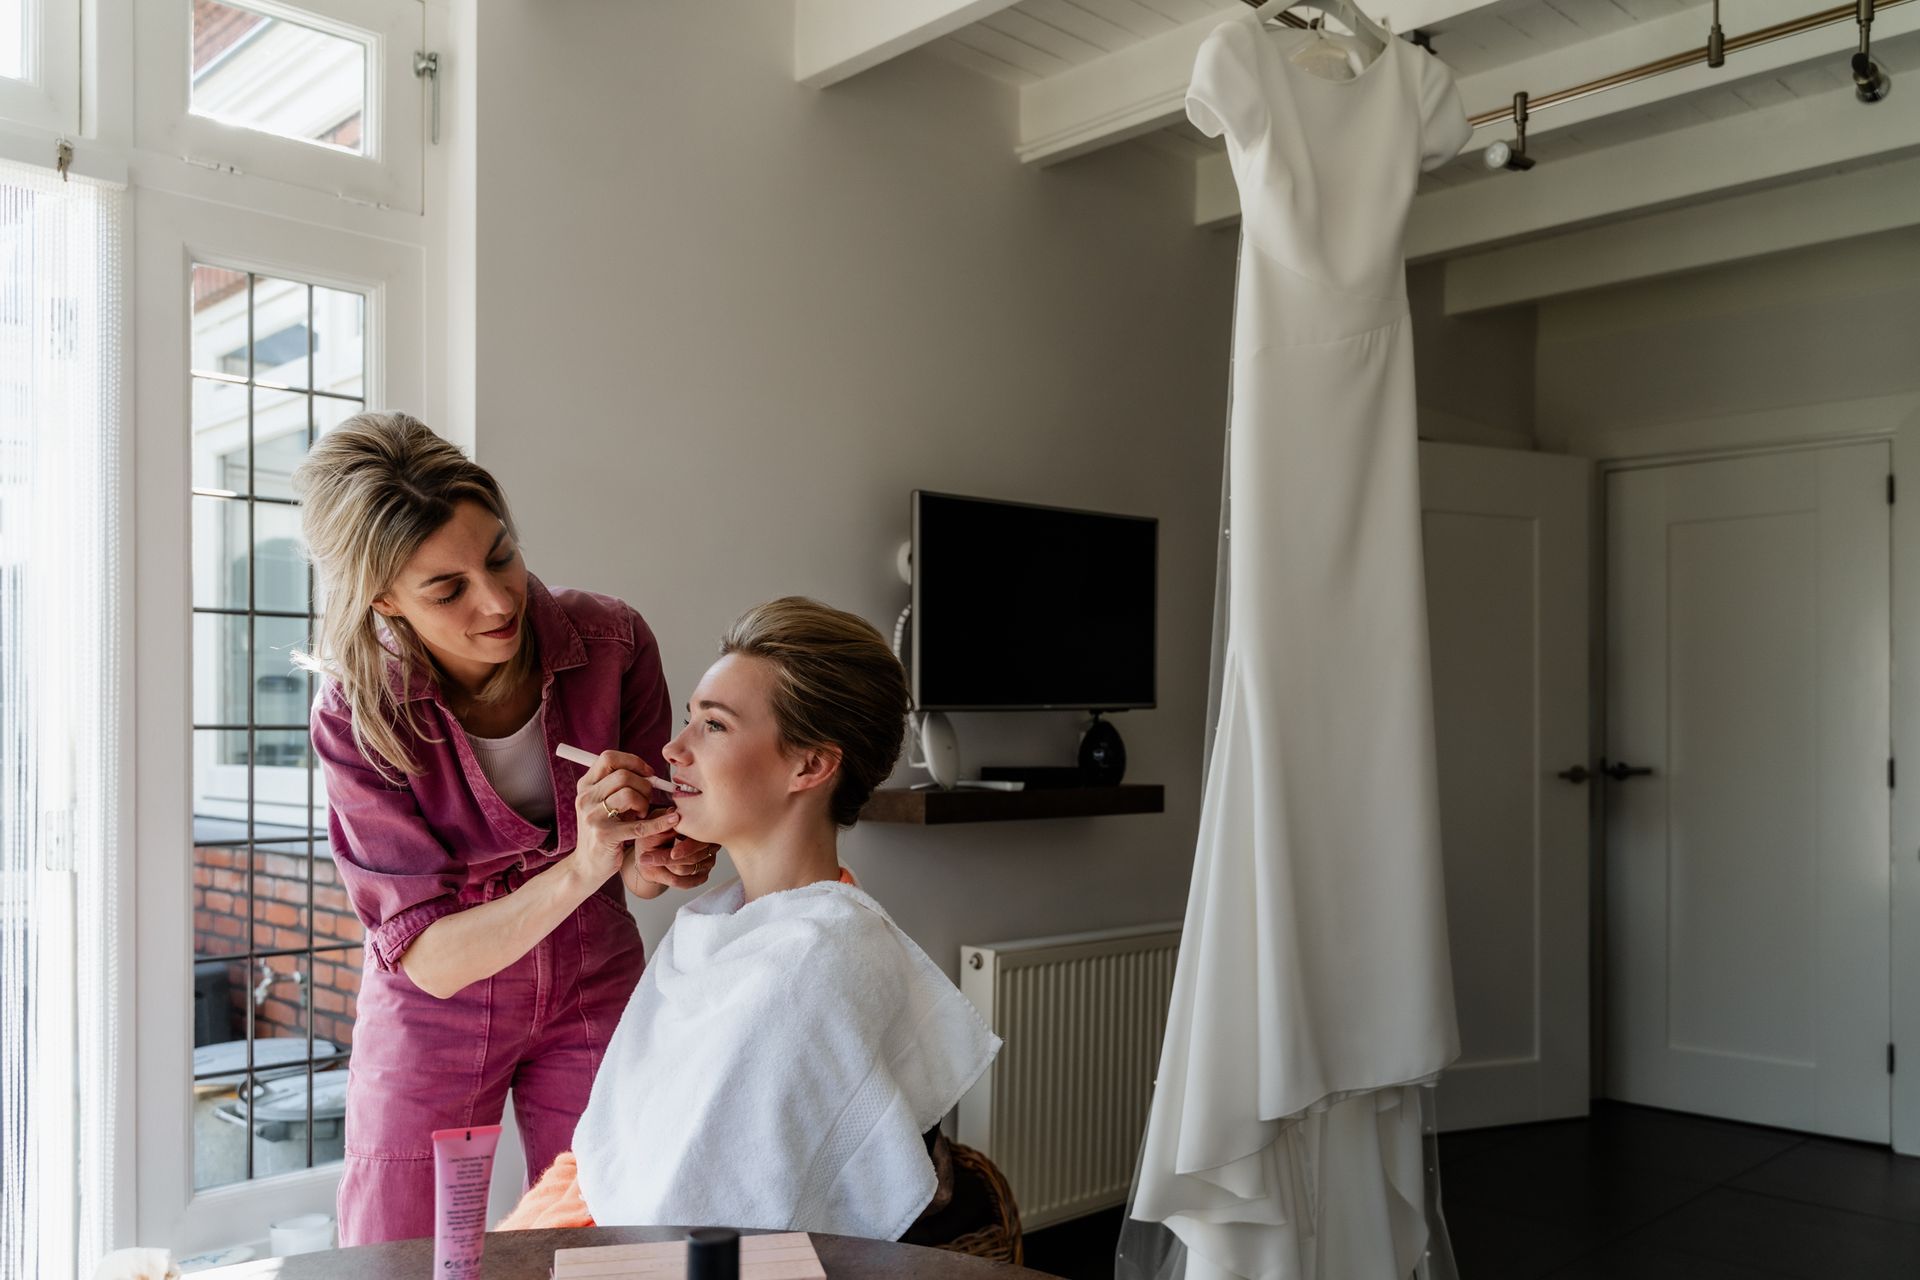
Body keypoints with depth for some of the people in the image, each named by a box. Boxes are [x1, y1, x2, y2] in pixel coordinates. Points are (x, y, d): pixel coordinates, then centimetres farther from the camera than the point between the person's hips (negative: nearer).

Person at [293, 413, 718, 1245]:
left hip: (594, 995, 2)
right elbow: (427, 957, -24)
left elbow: (637, 853, -5)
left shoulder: (610, 640, -19)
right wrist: (582, 867, -39)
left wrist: (653, 863, -29)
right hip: (433, 1017, -1)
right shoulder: (357, 715, -22)